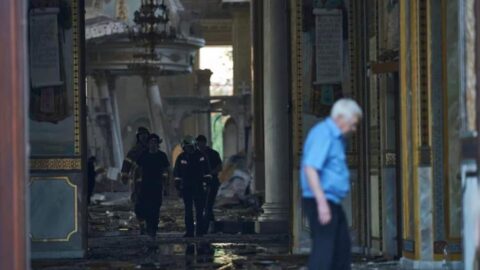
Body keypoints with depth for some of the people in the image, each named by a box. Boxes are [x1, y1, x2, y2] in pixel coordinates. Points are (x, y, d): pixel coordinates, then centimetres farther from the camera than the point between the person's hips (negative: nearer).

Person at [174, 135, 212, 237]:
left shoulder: (200, 156, 3)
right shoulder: (181, 158, 4)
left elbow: (206, 171, 7)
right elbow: (177, 174, 7)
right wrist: (178, 187, 3)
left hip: (199, 187, -1)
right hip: (186, 187, 1)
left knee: (200, 210, -2)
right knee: (188, 210, 1)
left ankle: (200, 230, 4)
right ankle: (189, 231, 3)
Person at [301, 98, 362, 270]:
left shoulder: (335, 136, 16)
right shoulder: (322, 134, -16)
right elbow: (310, 168, -26)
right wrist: (322, 203, -30)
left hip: (332, 202, 11)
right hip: (321, 202, -11)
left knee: (342, 248, 16)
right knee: (323, 249, -12)